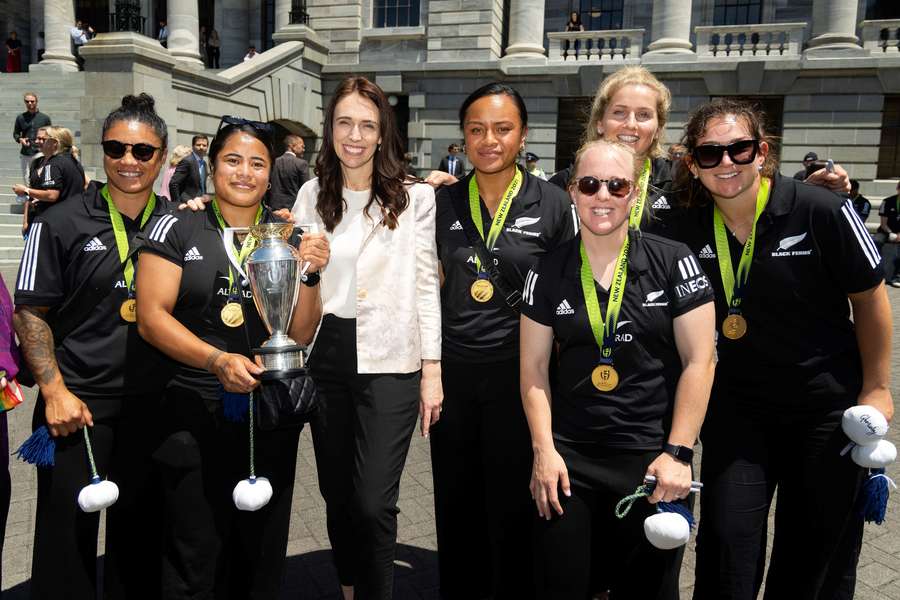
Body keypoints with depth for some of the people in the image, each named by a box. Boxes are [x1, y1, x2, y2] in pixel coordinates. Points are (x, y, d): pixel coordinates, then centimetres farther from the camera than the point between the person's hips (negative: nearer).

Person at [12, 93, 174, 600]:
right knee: (67, 532, 7)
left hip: (151, 402, 3)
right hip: (77, 403, -2)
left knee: (141, 528, 15)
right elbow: (31, 312, -4)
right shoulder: (62, 223, -3)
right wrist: (54, 391, -11)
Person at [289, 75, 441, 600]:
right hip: (326, 355, 4)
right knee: (337, 494, 16)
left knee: (374, 503, -6)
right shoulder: (313, 194, 8)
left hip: (389, 360, -3)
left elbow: (426, 286, -2)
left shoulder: (414, 197, -3)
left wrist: (433, 370, -5)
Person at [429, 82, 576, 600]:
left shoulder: (553, 203, -4)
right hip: (452, 369, 3)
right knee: (456, 499, 15)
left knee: (512, 503, 10)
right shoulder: (443, 202, 3)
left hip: (519, 370, -2)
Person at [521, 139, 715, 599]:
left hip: (651, 459, -1)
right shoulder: (548, 272, 1)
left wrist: (677, 453, -9)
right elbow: (534, 367, 3)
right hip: (567, 457, 2)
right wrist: (544, 449, -5)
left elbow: (699, 361, -5)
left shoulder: (674, 263, -4)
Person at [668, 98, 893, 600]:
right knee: (728, 542, 0)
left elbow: (869, 298, -5)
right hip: (736, 407, 2)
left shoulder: (821, 210, -16)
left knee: (820, 549, 14)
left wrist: (877, 388, -3)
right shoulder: (689, 230, -7)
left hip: (828, 407, -1)